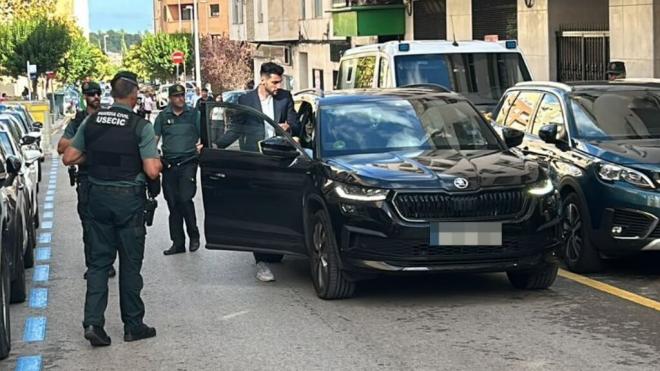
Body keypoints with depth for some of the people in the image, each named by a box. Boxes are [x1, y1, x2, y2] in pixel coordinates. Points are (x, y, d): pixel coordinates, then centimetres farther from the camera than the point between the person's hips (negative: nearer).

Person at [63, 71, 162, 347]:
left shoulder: (91, 121, 0)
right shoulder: (141, 126, -12)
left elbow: (69, 157, 4)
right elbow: (152, 170, -17)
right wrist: (158, 161, 4)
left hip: (98, 197, 4)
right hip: (129, 199, -3)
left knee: (99, 261, 10)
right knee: (130, 263, 7)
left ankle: (93, 322, -1)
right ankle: (133, 325, 15)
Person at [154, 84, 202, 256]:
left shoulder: (193, 114, 5)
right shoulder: (163, 116, 9)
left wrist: (201, 145, -15)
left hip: (188, 163, -3)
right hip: (169, 164, 3)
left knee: (185, 199, -14)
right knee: (173, 204, 5)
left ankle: (194, 235, 6)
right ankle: (178, 243, 11)